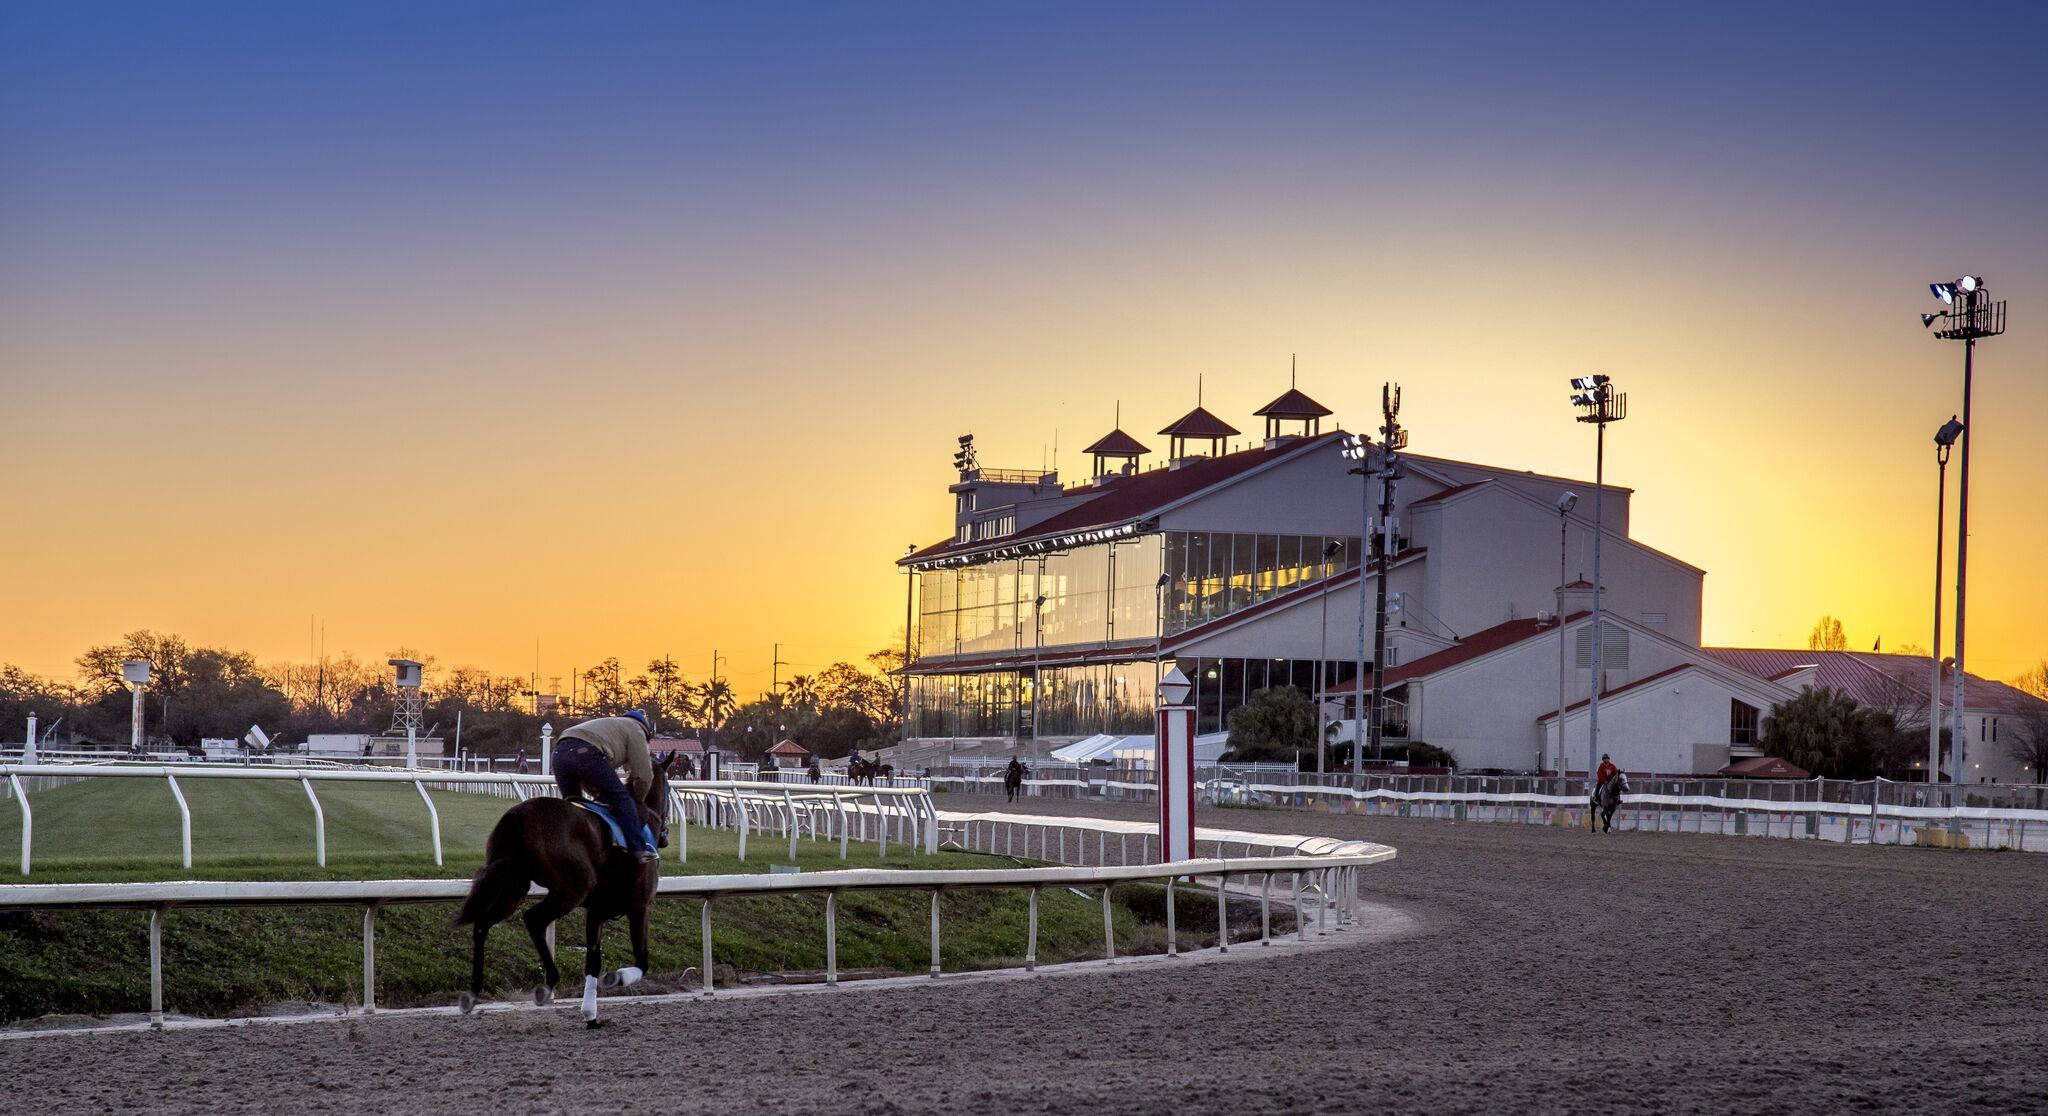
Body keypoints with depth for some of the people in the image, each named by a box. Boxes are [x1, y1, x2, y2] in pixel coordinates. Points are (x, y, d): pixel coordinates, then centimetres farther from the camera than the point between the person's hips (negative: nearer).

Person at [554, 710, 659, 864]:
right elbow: (643, 776, 11)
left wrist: (601, 796, 34)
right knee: (621, 798, 2)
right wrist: (636, 800, 27)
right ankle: (639, 850, -4)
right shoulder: (636, 731, 19)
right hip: (586, 752, -7)